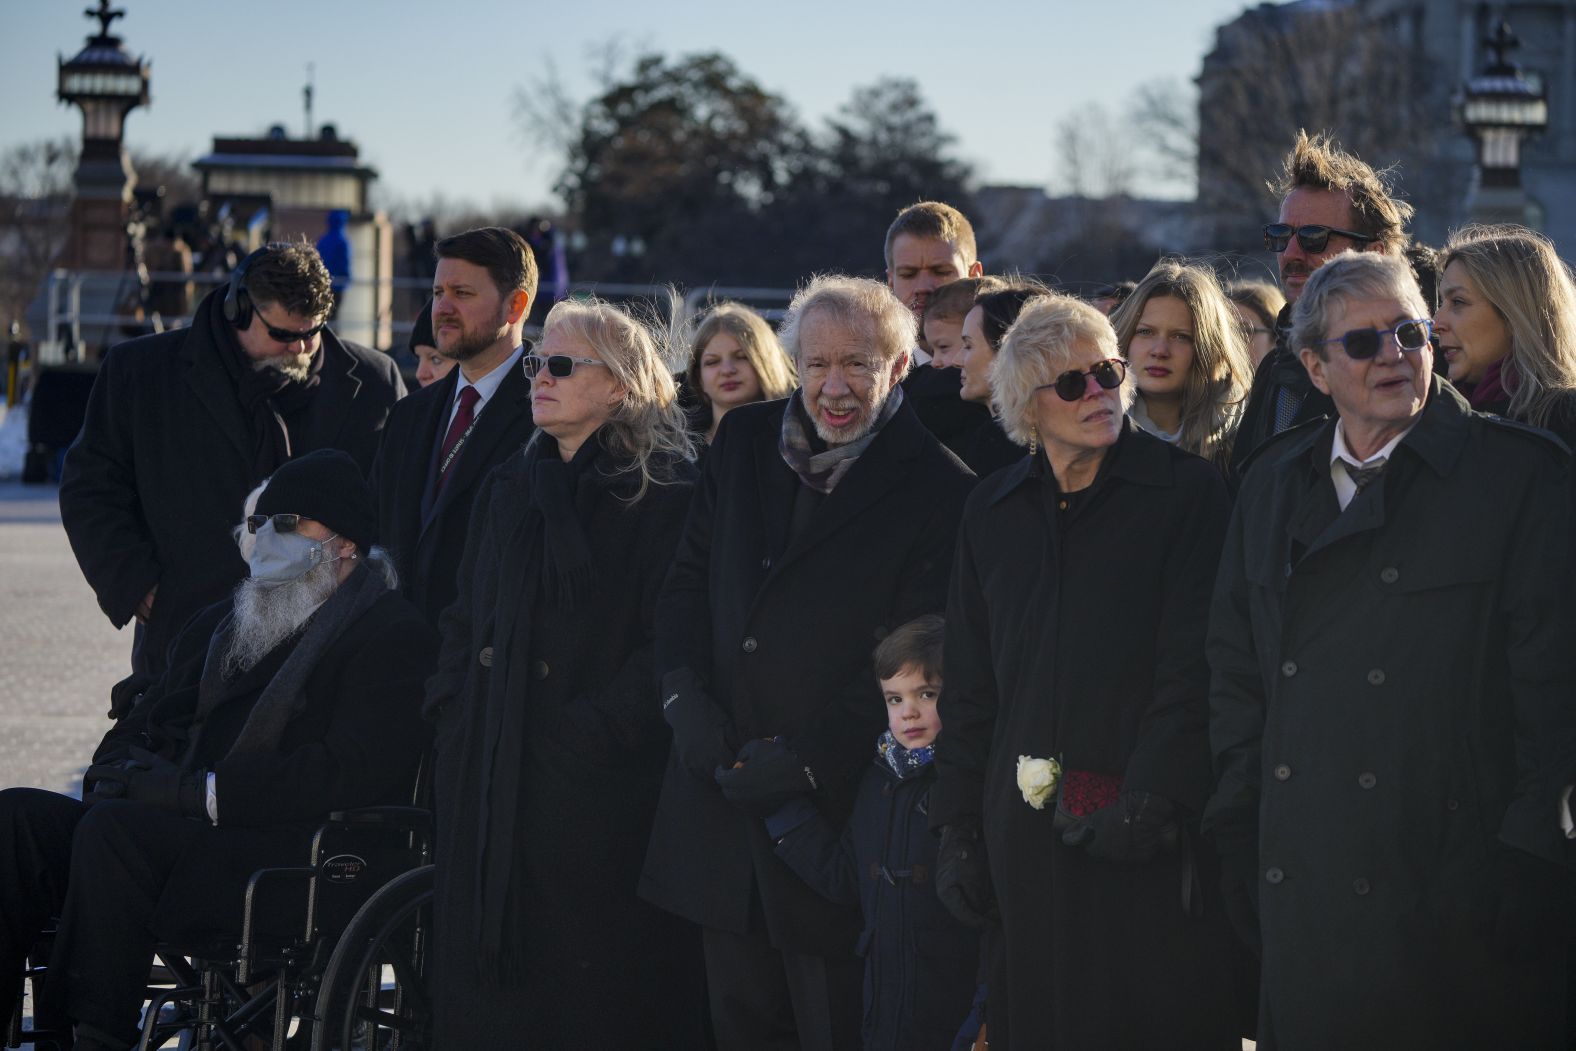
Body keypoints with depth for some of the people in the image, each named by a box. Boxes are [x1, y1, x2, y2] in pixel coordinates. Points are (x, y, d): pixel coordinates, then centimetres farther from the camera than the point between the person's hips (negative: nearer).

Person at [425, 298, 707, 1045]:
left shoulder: (665, 493, -6)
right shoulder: (508, 490, 16)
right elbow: (465, 619, 22)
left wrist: (597, 729, -18)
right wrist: (451, 701, 7)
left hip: (599, 785, -6)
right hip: (491, 781, 6)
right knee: (485, 981, 6)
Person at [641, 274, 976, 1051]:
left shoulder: (940, 493, -9)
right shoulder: (744, 442, 9)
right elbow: (688, 579, 13)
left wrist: (808, 755, -15)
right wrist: (685, 696, -3)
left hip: (835, 805, -5)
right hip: (723, 796, 5)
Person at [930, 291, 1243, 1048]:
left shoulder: (1186, 491, -1)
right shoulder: (993, 512, 13)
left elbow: (1192, 665, -8)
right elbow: (969, 686, 15)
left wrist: (1150, 801, -17)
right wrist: (957, 829, 9)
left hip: (1154, 840, -4)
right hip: (1027, 836, 4)